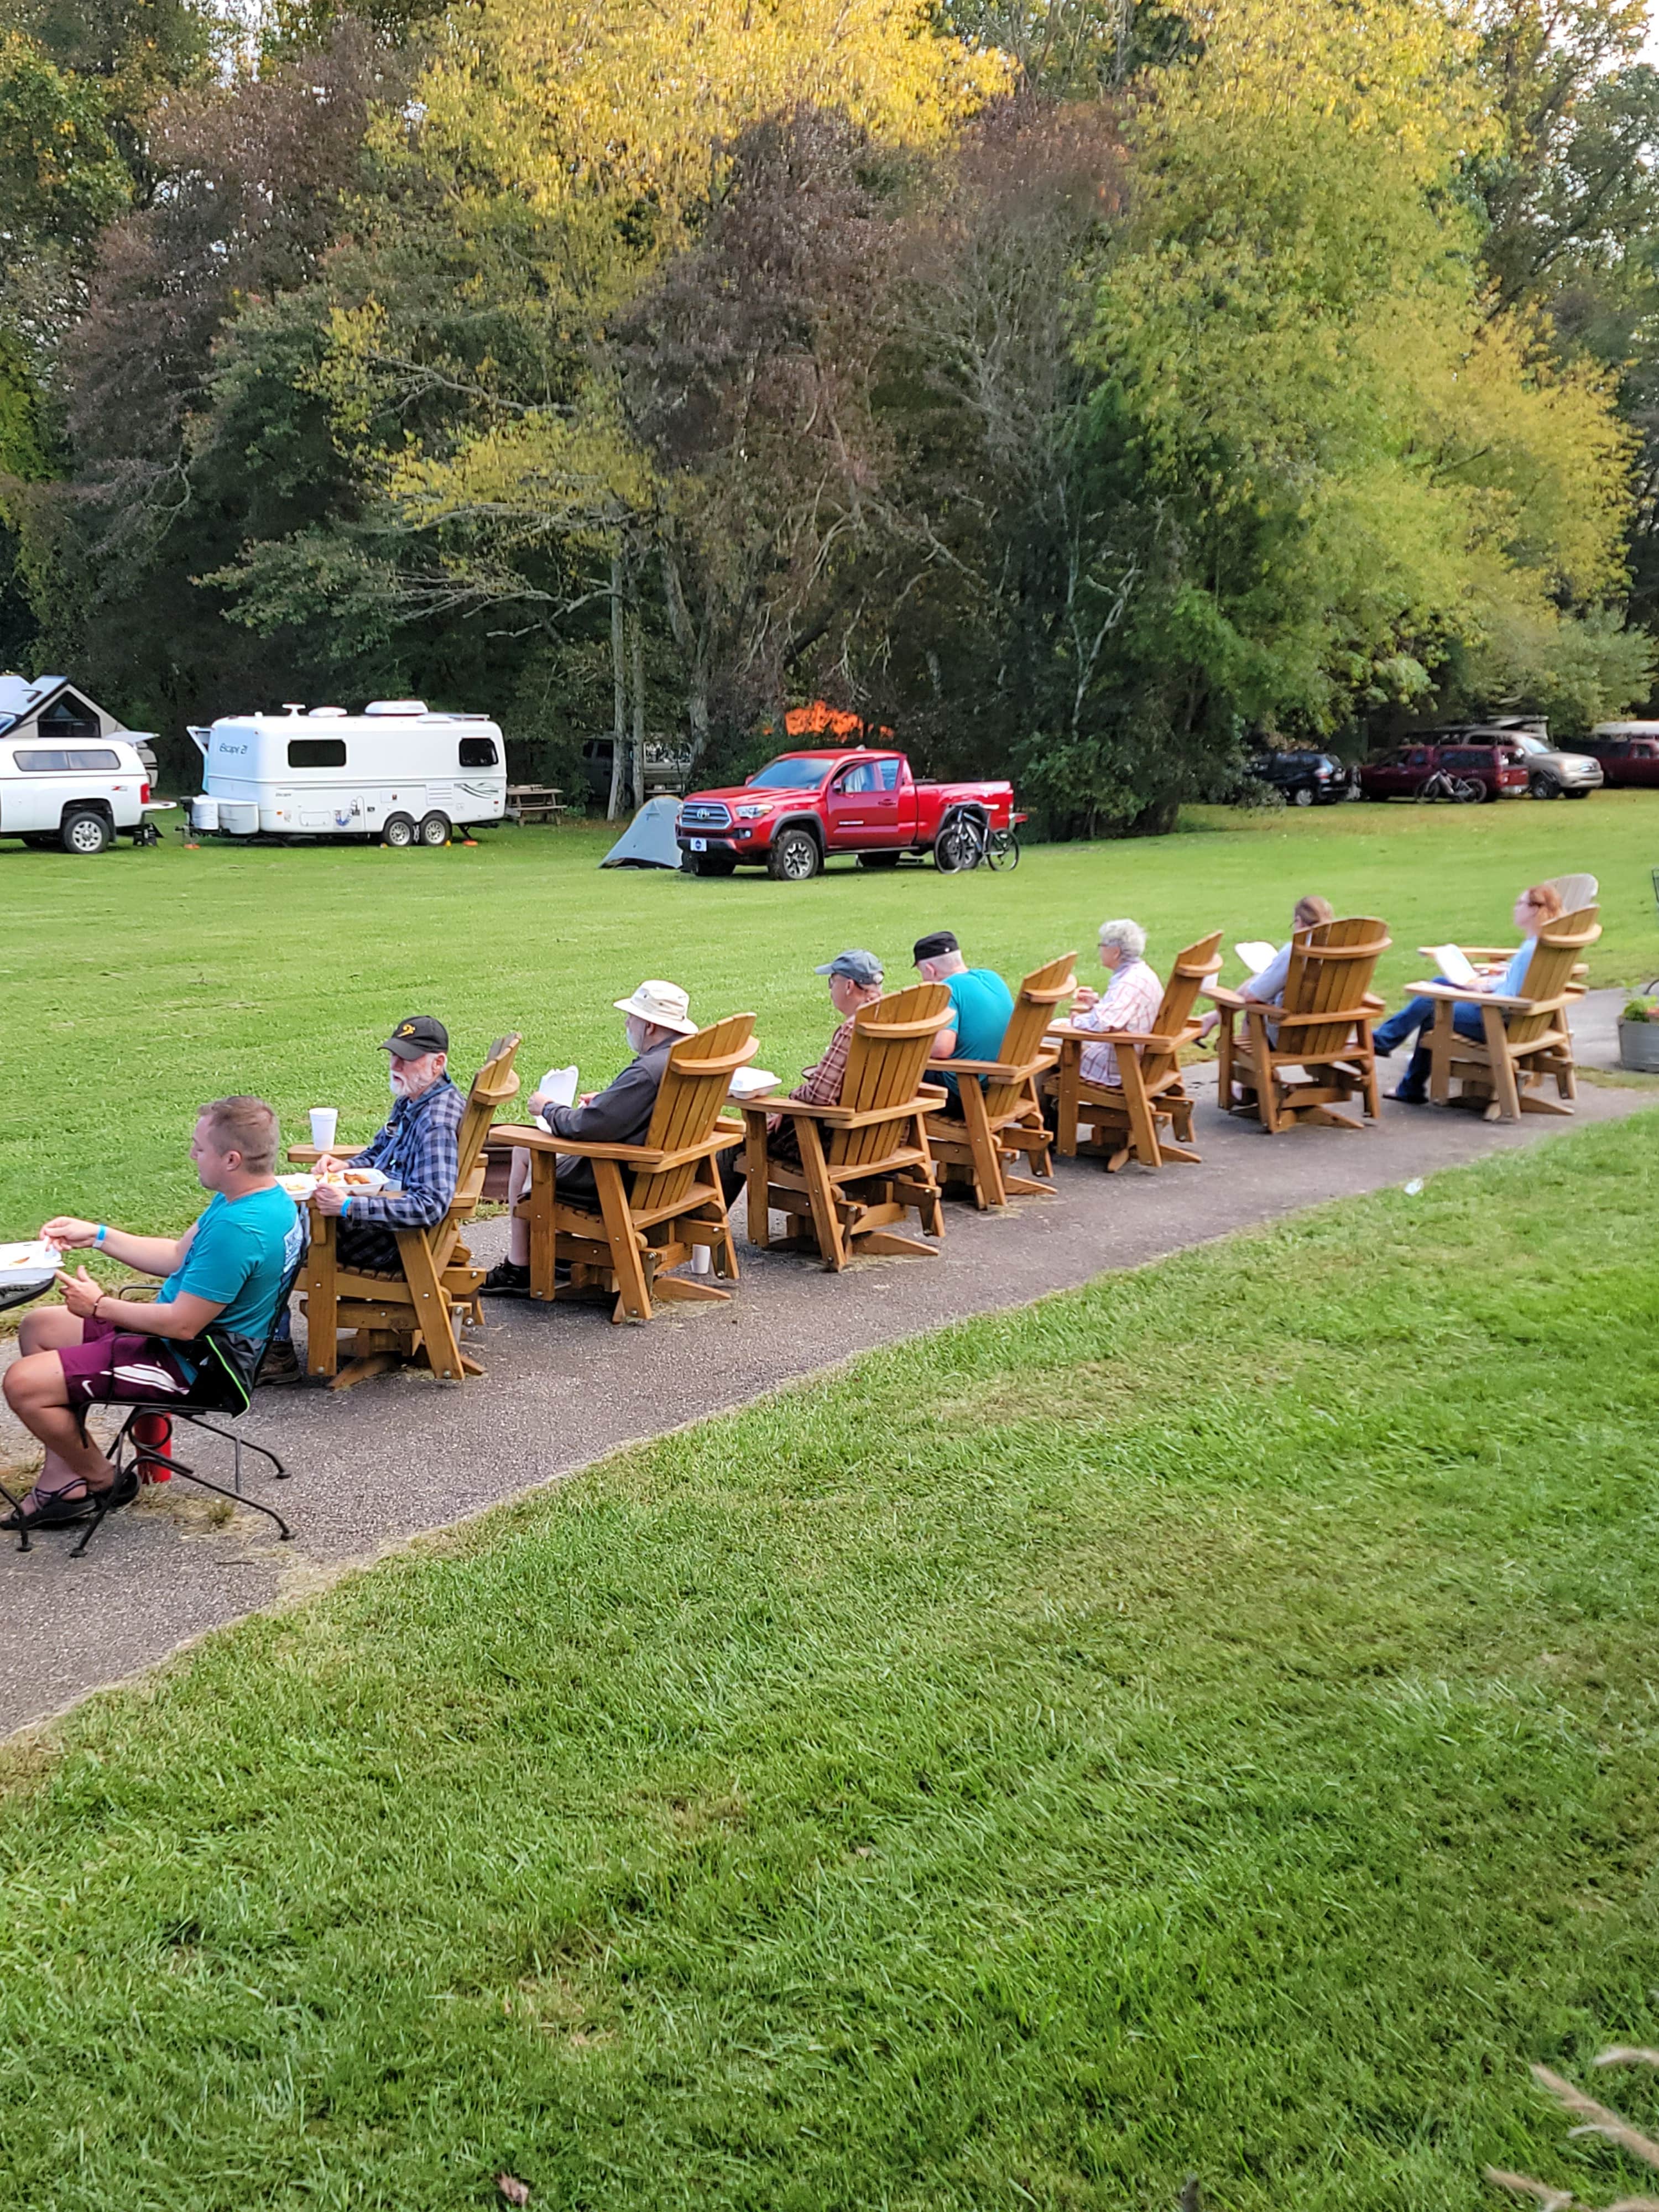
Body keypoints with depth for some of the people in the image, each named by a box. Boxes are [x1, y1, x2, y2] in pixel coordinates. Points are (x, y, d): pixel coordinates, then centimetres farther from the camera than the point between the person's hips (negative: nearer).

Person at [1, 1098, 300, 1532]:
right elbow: (179, 1256, 14)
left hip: (192, 1363, -11)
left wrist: (100, 1305, -11)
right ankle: (61, 1479, 16)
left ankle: (102, 1481, 12)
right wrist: (97, 1236, 10)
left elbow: (182, 1324, -26)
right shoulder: (264, 1197, 1)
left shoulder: (237, 1230, -31)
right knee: (38, 1329, 19)